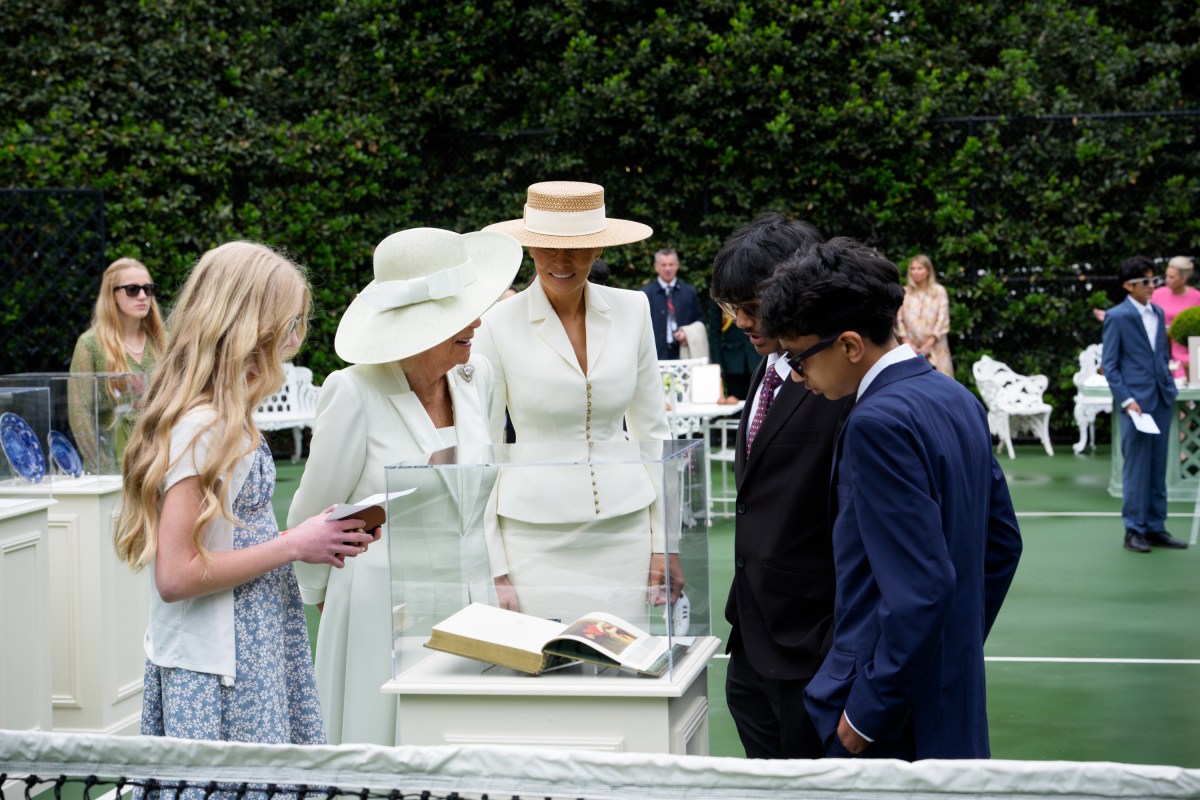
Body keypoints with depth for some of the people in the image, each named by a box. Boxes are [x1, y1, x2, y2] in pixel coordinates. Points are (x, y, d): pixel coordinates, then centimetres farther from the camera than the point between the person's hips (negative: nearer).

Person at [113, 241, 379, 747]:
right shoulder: (203, 428, -18)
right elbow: (175, 576, -22)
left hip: (254, 653, 9)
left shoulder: (226, 420, 11)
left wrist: (312, 539, 3)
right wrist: (293, 545, -16)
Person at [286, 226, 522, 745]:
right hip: (383, 613, -5)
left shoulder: (476, 377, 3)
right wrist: (319, 595, 11)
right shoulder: (355, 393, -15)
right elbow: (312, 516, -2)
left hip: (469, 604, 5)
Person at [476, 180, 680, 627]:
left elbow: (652, 430, 9)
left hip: (624, 531, 2)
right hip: (537, 537, -2)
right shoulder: (499, 325, -6)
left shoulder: (631, 311, 2)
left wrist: (665, 542, 6)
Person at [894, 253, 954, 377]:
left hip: (934, 349, -1)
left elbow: (942, 320, -2)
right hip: (911, 349, 1)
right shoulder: (904, 292, 6)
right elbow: (899, 320, 3)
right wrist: (907, 344, -7)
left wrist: (928, 345, -9)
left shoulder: (939, 291, 3)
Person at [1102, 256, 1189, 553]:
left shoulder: (1158, 313, 13)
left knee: (1158, 466, 10)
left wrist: (1170, 387, 12)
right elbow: (1109, 364, -7)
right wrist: (1126, 400, -14)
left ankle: (1156, 527, 17)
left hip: (1161, 400, 6)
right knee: (1136, 466, -3)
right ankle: (1134, 531, 4)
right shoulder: (1117, 317, -6)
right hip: (1136, 400, -6)